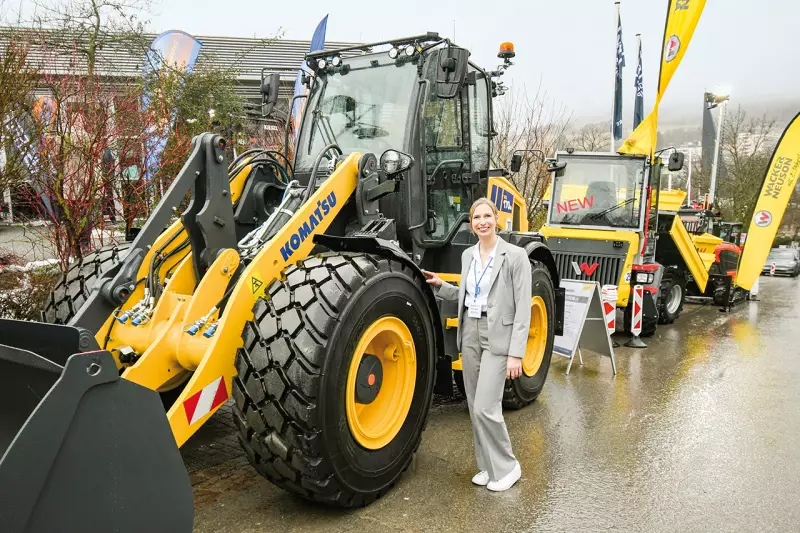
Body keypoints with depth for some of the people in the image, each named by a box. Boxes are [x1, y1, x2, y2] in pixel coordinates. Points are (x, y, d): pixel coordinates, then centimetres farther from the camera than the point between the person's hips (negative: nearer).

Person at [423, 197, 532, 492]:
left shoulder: (515, 255, -11)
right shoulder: (467, 255, 7)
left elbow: (523, 307, -13)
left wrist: (515, 352, -17)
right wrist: (441, 285, 5)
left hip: (498, 336, -6)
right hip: (470, 334, 7)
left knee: (486, 407, -9)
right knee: (475, 407, 11)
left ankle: (507, 467, 11)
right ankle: (488, 466, 26)